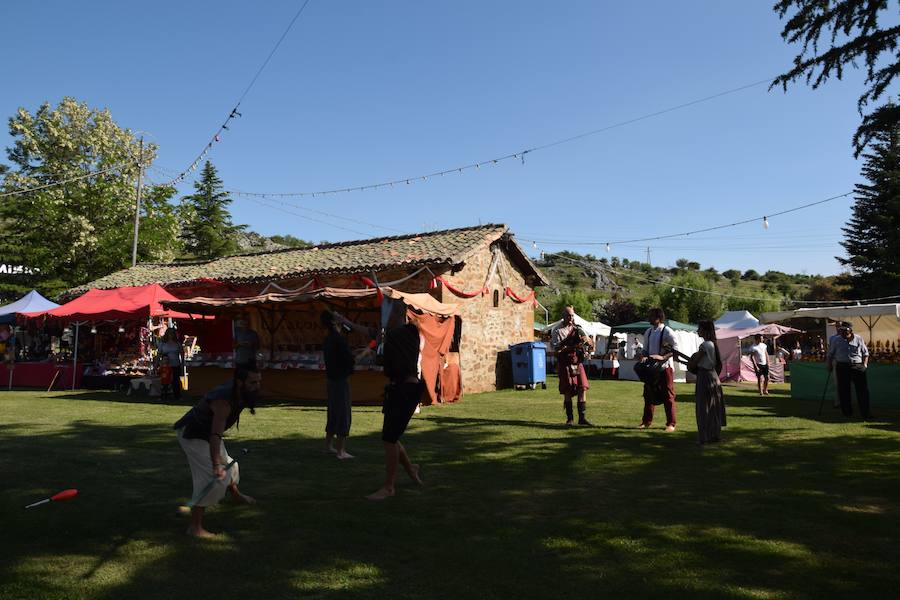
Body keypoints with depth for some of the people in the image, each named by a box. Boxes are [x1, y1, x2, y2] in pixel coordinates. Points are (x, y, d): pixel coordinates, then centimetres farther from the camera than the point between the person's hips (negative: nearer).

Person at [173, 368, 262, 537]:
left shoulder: (239, 392, -13)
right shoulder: (223, 401, -39)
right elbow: (215, 436, -47)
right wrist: (216, 466, -55)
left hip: (207, 432, 9)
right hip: (192, 435, -9)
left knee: (227, 464, 26)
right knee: (212, 478, -18)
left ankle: (236, 495, 53)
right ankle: (195, 527, -10)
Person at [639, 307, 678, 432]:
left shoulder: (667, 331, -10)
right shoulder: (648, 332, 10)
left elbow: (676, 349, -15)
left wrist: (663, 357, -25)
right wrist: (643, 357, -4)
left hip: (665, 367, -6)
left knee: (668, 396, 1)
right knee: (649, 394, 12)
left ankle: (671, 423, 11)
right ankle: (647, 421, 23)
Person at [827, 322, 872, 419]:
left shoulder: (858, 339, 5)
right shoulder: (835, 340, 4)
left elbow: (865, 353, 14)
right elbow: (830, 354, 12)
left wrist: (865, 364, 2)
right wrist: (829, 366, 8)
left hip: (858, 366, 0)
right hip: (842, 367, 0)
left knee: (863, 389, -2)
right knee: (843, 391, 3)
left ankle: (865, 413, 5)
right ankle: (847, 412, 15)